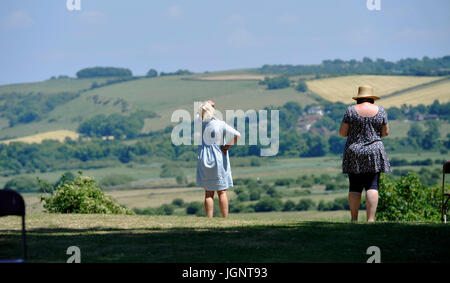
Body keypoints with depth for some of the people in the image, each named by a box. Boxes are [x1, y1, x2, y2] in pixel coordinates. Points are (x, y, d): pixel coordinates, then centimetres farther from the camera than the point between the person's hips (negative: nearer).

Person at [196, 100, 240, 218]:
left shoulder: (200, 125, -2)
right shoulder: (221, 125, -13)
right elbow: (237, 135, -22)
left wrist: (206, 106, 20)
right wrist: (228, 145, -10)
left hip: (204, 160, 3)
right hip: (219, 161, -3)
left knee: (208, 193, 7)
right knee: (222, 192, 4)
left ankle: (209, 220, 3)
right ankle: (225, 219, 3)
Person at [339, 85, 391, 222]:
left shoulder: (351, 110, -3)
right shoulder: (380, 110, 1)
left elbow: (342, 132, -3)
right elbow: (385, 132, 5)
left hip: (354, 154, 0)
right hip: (374, 154, 0)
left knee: (355, 187, 5)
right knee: (372, 187, -3)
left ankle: (354, 218, 6)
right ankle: (371, 219, -11)